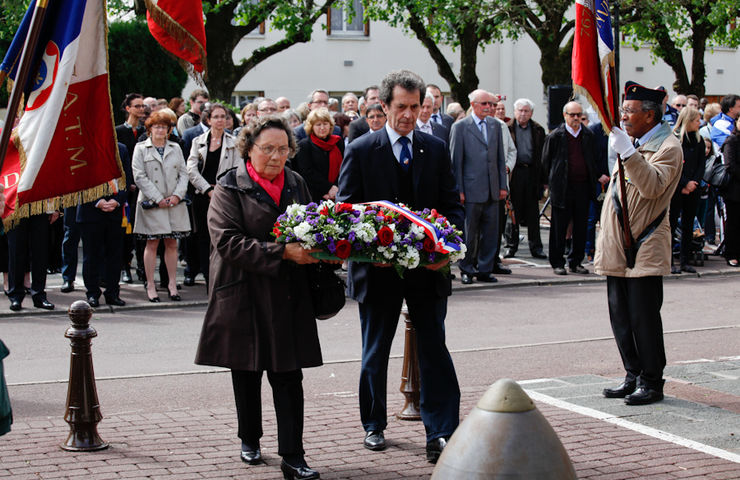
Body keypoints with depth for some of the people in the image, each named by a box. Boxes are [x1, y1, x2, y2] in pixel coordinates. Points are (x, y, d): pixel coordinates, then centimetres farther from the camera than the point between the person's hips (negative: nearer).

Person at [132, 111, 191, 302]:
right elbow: (139, 177, -5)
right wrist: (158, 199, -11)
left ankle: (172, 283, 12)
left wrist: (178, 195, -6)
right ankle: (150, 285, 5)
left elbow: (183, 174, 10)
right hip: (151, 204, -3)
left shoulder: (175, 148, 13)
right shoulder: (141, 148, 2)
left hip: (175, 203, 3)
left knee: (172, 244, 5)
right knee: (152, 244, -1)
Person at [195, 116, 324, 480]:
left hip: (288, 297, 2)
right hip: (244, 296, -2)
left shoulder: (296, 184, 9)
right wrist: (282, 252, -23)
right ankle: (250, 440, 33)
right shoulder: (230, 188, -6)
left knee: (289, 377, -4)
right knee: (246, 375, 13)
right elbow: (228, 241, -18)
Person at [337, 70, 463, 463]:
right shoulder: (360, 151, -1)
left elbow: (452, 205, 7)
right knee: (375, 353, 12)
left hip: (429, 268, 1)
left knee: (434, 350, -3)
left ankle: (440, 434, 0)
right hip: (378, 269, -1)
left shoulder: (435, 149, 7)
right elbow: (346, 209, -2)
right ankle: (373, 426, 28)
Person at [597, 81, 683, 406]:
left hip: (645, 249, -8)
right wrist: (604, 241, 22)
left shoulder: (668, 147, -8)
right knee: (621, 318, 10)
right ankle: (634, 377, 19)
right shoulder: (632, 143, 18)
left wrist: (627, 152, -30)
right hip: (617, 249, 8)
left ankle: (652, 383, 4)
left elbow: (653, 186, -26)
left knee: (643, 318, -5)